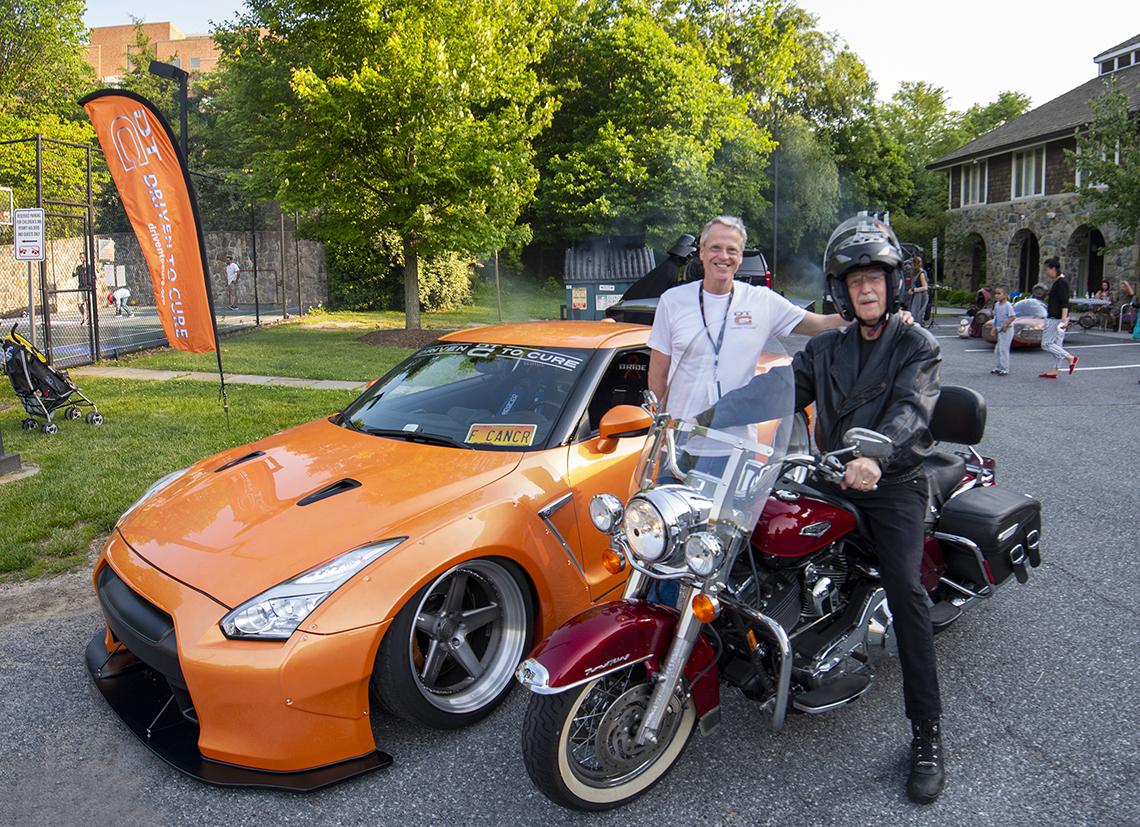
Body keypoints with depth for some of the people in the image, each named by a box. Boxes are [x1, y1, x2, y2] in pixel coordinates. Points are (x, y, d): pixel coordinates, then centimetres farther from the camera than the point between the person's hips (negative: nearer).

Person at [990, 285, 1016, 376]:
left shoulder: (1008, 305, -17)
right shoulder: (996, 305, 7)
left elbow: (1013, 317, -22)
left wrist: (1006, 325, -23)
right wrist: (994, 327, 10)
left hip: (1007, 330, -9)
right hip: (1000, 330, 9)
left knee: (1003, 349, -9)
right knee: (997, 350, 13)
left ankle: (1005, 370, -5)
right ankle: (999, 368, 24)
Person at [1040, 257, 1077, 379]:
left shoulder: (1061, 282, -16)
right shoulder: (1057, 281, 14)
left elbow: (1065, 303, -22)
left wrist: (1064, 319, -27)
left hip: (1057, 319, -10)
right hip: (1055, 317, 10)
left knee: (1046, 344, -8)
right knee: (1056, 344, 11)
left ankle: (1071, 358, -5)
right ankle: (1054, 372, 15)